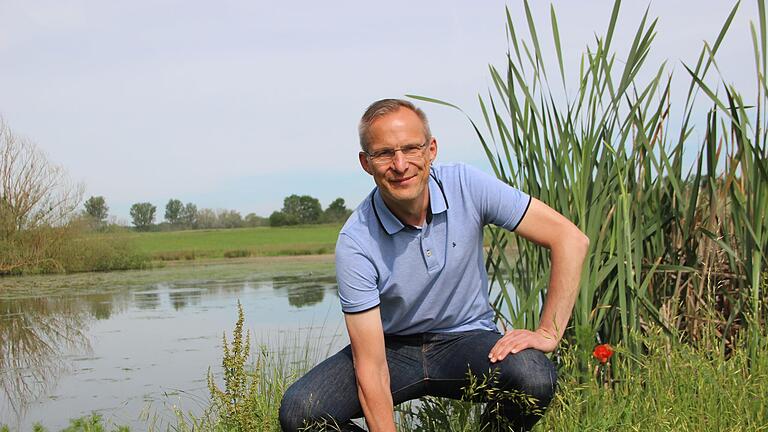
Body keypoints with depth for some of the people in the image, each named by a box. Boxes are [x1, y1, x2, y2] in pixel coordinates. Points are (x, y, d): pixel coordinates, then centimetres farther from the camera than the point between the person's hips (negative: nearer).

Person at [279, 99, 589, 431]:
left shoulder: (466, 186, -16)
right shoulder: (355, 243, -21)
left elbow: (570, 239, -14)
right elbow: (371, 368, -22)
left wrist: (548, 334, -20)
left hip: (466, 339, 1)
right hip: (393, 346, 0)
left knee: (534, 377, -32)